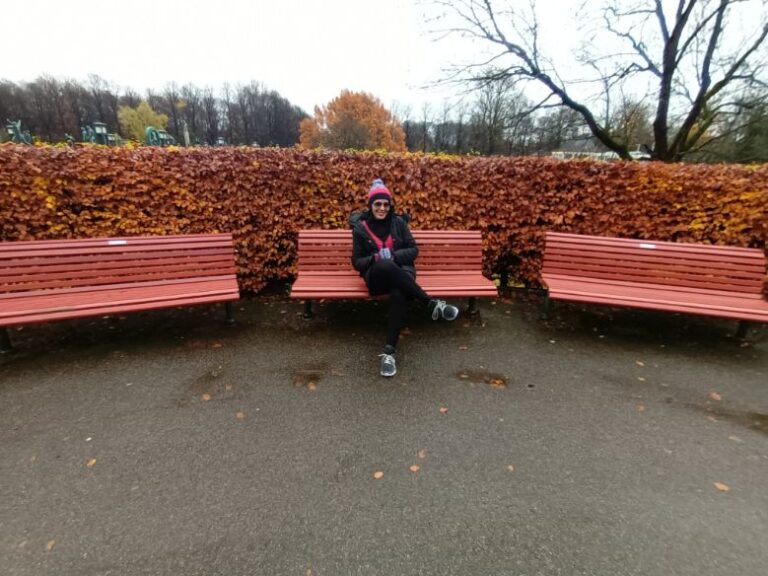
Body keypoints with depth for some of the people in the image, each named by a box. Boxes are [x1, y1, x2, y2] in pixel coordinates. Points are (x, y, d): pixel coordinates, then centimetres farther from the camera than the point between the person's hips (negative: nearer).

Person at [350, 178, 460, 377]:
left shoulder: (399, 222, 8)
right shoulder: (360, 228, 5)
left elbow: (414, 250, 7)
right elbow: (357, 262, 5)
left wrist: (394, 254, -13)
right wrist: (375, 258, -16)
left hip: (401, 272, 1)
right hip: (376, 277, -1)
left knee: (399, 294, -36)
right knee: (386, 266, -39)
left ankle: (389, 351, -32)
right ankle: (433, 304, -32)